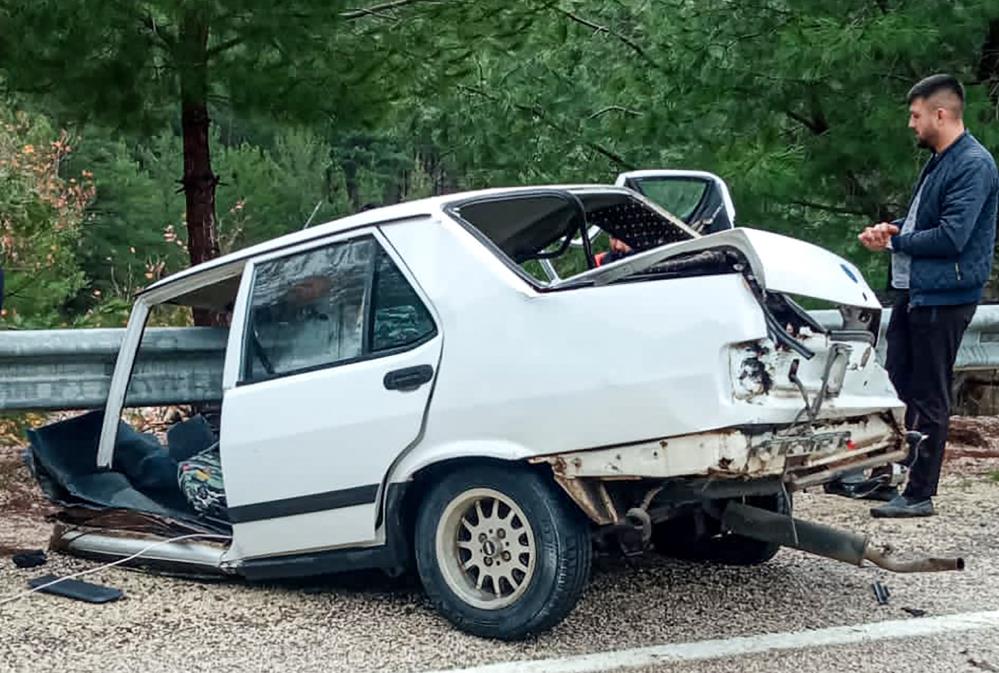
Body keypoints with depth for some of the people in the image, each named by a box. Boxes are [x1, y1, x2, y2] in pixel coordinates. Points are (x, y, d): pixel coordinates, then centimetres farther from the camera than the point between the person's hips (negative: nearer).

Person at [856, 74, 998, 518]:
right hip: (913, 290, 9)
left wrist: (895, 241, -12)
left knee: (929, 398, -2)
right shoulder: (938, 160, 14)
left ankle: (919, 494, 7)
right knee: (896, 384, 14)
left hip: (944, 297, -9)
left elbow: (952, 236, -24)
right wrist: (891, 227, 5)